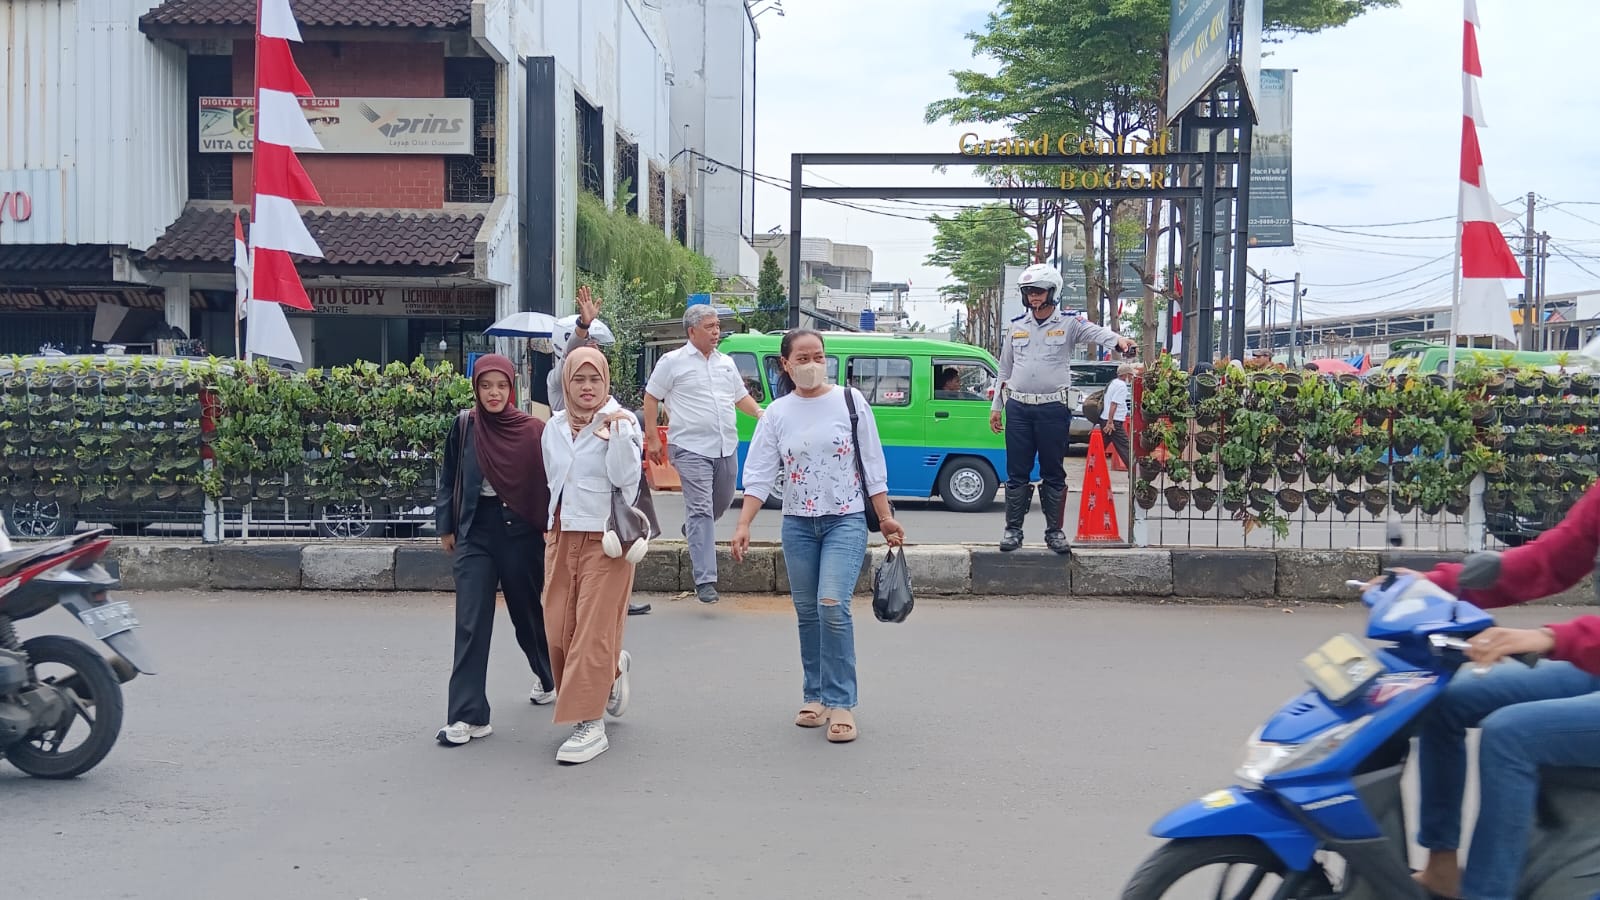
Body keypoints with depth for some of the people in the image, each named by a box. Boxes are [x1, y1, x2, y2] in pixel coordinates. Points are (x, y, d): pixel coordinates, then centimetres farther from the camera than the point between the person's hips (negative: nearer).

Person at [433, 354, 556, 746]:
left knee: (527, 612, 15)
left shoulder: (532, 430, -5)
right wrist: (446, 527, 8)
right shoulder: (464, 427, 1)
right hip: (475, 533, 1)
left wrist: (550, 528, -3)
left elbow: (546, 481, 0)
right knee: (471, 624, -5)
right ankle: (467, 715, -3)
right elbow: (448, 479, 9)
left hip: (520, 533, -1)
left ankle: (548, 676, 42)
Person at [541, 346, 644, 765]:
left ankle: (590, 724, -1)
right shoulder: (555, 427, 10)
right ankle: (613, 670, 34)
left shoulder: (621, 421, -6)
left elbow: (625, 477, -17)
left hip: (605, 539, -6)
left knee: (593, 633, -7)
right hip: (562, 537, 6)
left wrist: (618, 433, -25)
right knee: (559, 632, 7)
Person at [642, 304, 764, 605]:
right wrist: (652, 438, -2)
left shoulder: (726, 362, 15)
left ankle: (693, 531, 51)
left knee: (722, 502, 18)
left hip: (726, 447, 6)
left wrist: (759, 413, 4)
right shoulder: (673, 362, -2)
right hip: (692, 448, -6)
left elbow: (741, 396, 24)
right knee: (700, 510, -11)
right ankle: (705, 580, -12)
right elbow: (651, 398, 3)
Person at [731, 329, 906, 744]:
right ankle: (815, 696, 22)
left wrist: (886, 517, 0)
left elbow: (873, 465, 2)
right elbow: (759, 475, 0)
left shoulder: (850, 401, -1)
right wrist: (743, 525, -11)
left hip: (846, 521, -3)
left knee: (833, 606, -17)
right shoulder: (777, 414, 3)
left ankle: (841, 703, -8)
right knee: (807, 613, 9)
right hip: (798, 524, 3)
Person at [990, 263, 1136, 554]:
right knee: (1016, 473, 5)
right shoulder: (1017, 326, 11)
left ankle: (1054, 531, 14)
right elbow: (1005, 369, 18)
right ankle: (1013, 529, 13)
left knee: (1054, 474, 5)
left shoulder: (1069, 323, 0)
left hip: (1053, 408, -3)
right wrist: (997, 406, 17)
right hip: (1018, 407, 3)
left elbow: (1095, 331, -20)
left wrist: (1118, 339, -42)